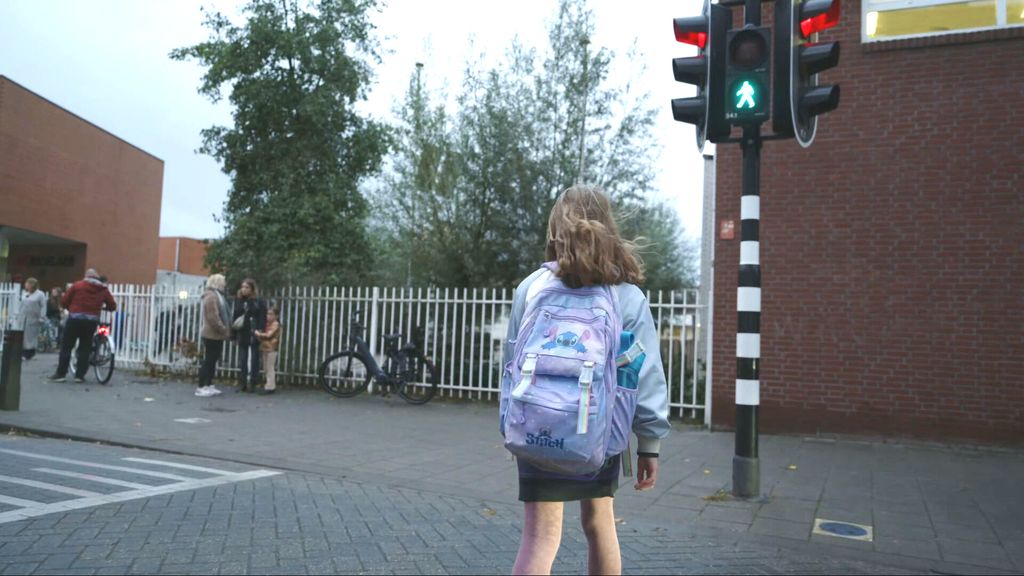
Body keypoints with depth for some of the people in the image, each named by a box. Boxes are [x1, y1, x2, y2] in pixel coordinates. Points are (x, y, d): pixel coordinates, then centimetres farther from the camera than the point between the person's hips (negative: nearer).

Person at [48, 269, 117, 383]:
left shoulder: (77, 285, 4)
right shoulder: (103, 290, 9)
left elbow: (64, 302, 2)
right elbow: (112, 306, 9)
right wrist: (102, 307, 29)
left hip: (75, 318, -1)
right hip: (92, 321, 2)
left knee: (66, 346, 6)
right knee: (85, 348, 8)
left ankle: (61, 374, 5)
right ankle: (80, 375, 7)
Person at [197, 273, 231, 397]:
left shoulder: (217, 295, 19)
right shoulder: (211, 296, -15)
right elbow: (213, 318, -23)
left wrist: (226, 330, 13)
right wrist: (223, 330, -19)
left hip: (216, 335, 10)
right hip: (212, 335, -10)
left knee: (212, 361, 12)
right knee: (208, 361, -7)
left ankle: (209, 385, 18)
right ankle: (200, 387, -2)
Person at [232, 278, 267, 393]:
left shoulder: (259, 302, -4)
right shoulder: (238, 301, 9)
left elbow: (262, 319, -8)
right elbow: (234, 318, 9)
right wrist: (233, 333, 1)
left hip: (253, 336, -4)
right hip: (242, 335, 4)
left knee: (254, 361, 2)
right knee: (242, 361, 9)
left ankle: (252, 384, 8)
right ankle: (242, 384, 16)